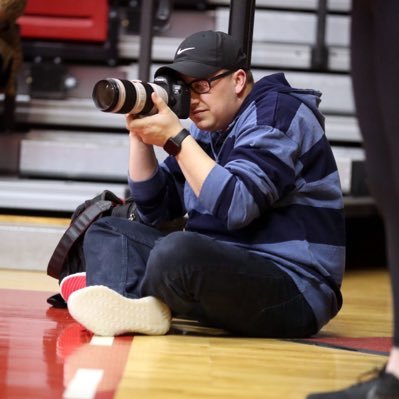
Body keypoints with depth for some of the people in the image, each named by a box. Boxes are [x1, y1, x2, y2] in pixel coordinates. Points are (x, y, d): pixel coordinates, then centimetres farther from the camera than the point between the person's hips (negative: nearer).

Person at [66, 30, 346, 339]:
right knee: (107, 232, 6)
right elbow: (153, 210, 15)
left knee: (177, 251, -36)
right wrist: (139, 134, 3)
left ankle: (126, 292, -4)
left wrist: (175, 137, -19)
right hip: (225, 272, 9)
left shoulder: (276, 113, -9)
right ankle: (128, 306, -25)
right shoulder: (208, 131, 14)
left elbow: (236, 206, -23)